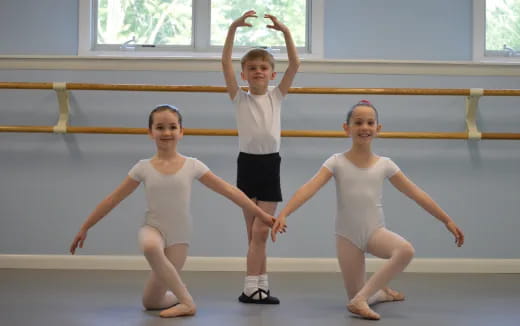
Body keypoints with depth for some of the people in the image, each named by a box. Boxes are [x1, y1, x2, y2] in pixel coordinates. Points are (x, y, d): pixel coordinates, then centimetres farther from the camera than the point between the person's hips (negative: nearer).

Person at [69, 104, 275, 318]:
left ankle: (177, 298, 21)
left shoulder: (192, 166, -5)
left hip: (179, 236, -1)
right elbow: (112, 200, 3)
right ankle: (186, 301, -12)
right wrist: (84, 228, 6)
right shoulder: (143, 168, -3)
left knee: (150, 302, -11)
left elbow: (229, 191, -3)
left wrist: (261, 215, -2)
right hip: (153, 229, 1)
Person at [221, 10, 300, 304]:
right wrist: (234, 28, -16)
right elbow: (226, 63, -7)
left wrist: (286, 31, -12)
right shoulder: (240, 98, 3)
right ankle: (260, 285, 11)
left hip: (270, 163, 0)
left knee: (261, 230, -3)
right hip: (247, 163, 0)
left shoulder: (276, 96, 6)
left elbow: (295, 64, -3)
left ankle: (253, 287, 2)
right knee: (254, 232, 6)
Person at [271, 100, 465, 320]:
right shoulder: (337, 162, -6)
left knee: (406, 251, -32)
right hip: (347, 235, -1)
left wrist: (447, 220, 7)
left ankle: (360, 300, -24)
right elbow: (308, 189, -18)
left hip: (375, 231, 1)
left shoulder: (384, 164, 0)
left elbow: (417, 194, 5)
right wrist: (283, 214, -33)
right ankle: (380, 292, 37)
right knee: (356, 295, -1)